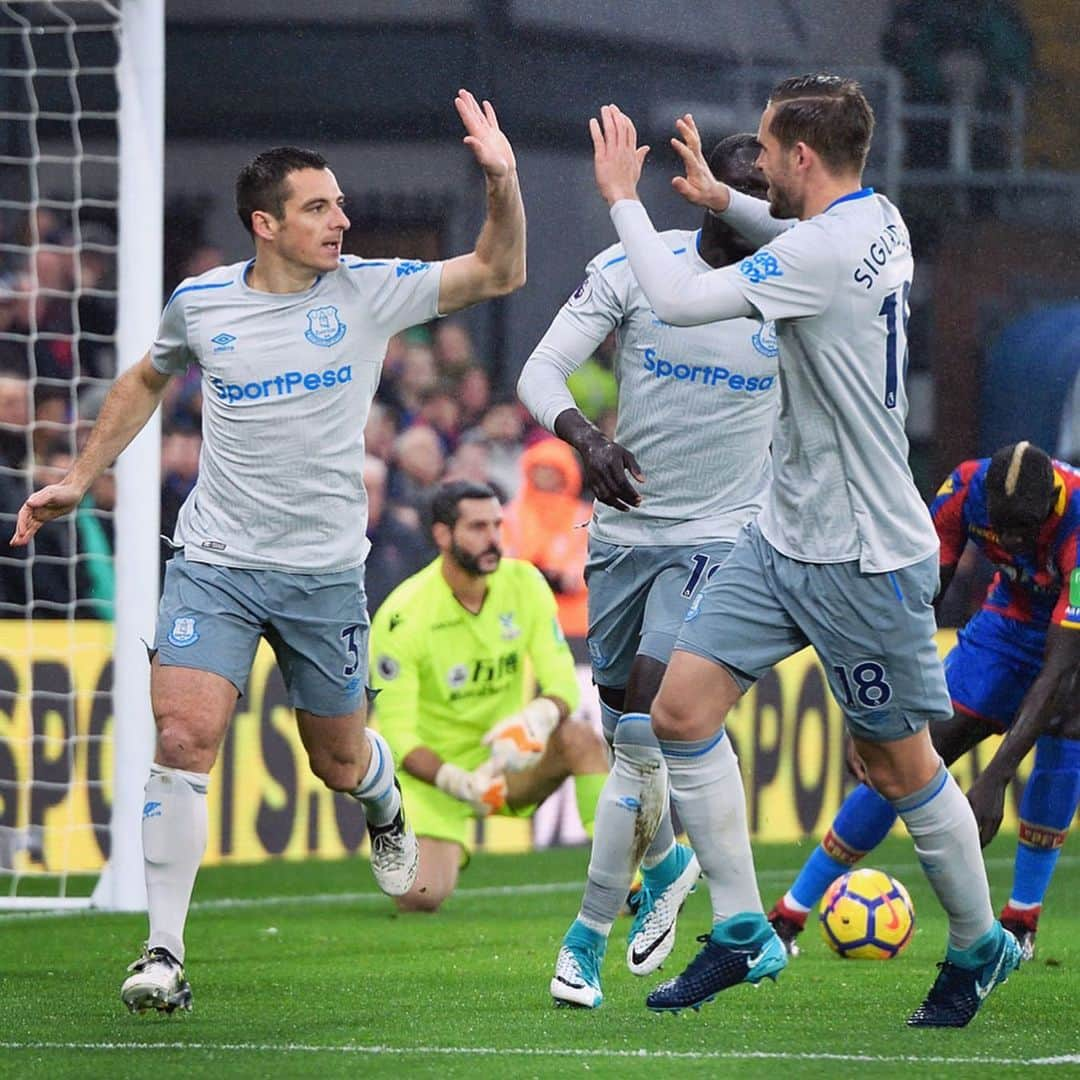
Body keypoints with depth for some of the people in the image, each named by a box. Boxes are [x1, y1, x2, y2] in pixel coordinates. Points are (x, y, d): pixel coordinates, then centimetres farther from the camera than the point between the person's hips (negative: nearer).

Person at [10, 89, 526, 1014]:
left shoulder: (369, 292, -3)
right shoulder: (200, 304, 0)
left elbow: (498, 273, -4)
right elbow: (146, 381, 20)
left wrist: (502, 180, -20)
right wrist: (80, 479, 18)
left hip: (326, 572, 1)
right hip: (214, 562, 0)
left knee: (341, 764, 11)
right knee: (184, 739, -18)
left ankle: (384, 802, 51)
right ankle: (164, 953, -13)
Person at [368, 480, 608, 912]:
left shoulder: (523, 583, -7)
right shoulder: (403, 616, -19)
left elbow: (563, 681, -9)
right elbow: (396, 731, -18)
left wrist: (538, 718, -34)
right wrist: (457, 782, -36)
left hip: (505, 757, 3)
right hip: (434, 769, -3)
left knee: (583, 738, -27)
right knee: (421, 898, -20)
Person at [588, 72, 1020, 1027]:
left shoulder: (827, 254, -23)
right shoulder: (877, 223, 5)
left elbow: (678, 300, -25)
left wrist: (622, 196, -12)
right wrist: (722, 200, 20)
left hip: (863, 559, -9)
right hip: (782, 537, 9)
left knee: (897, 763, 4)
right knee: (683, 710, 0)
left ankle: (978, 945, 22)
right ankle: (742, 932, 5)